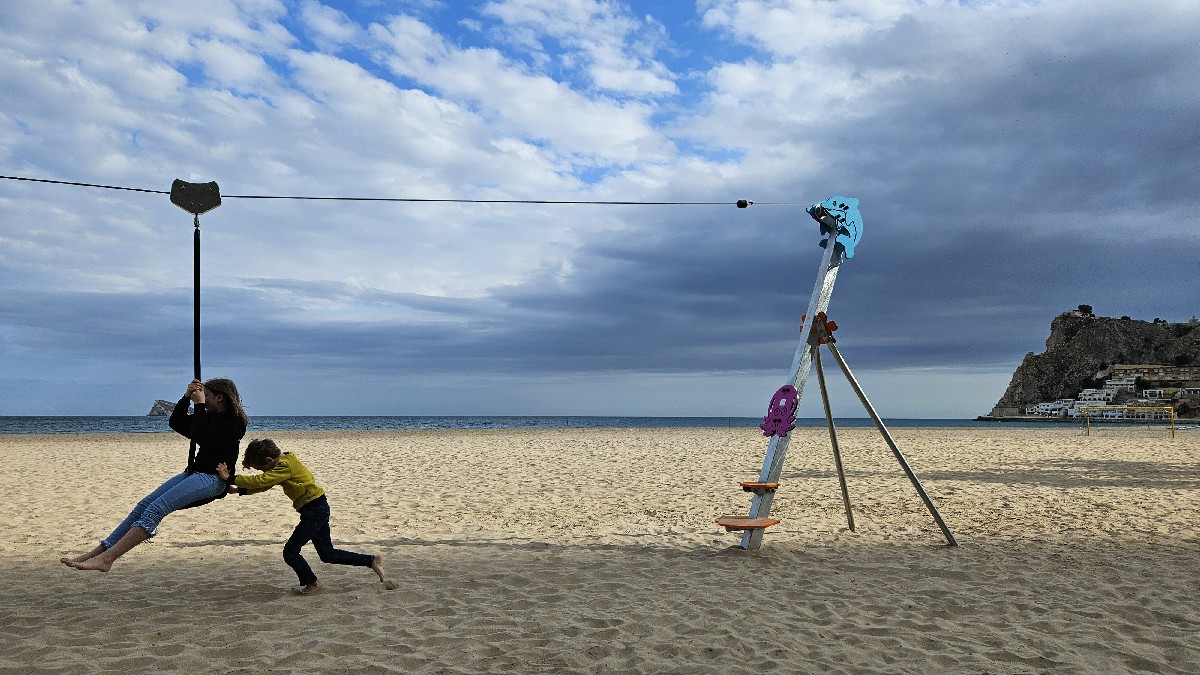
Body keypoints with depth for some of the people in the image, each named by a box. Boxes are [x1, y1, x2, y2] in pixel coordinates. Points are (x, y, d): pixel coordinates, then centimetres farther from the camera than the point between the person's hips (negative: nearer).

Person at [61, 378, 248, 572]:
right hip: (194, 473, 10)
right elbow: (176, 422, 21)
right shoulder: (209, 416, 23)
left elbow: (201, 438, -20)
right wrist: (186, 397, 7)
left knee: (156, 509, -22)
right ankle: (98, 551, -4)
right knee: (144, 505, -3)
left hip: (214, 478, -10)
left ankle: (106, 558, -28)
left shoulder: (235, 420, -7)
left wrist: (199, 405, -14)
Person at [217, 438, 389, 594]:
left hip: (315, 509, -11)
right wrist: (239, 490, 7)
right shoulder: (284, 461, 11)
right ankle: (373, 561, 18)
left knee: (290, 552, -5)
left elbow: (261, 481, -30)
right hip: (318, 509, 11)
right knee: (328, 554, 16)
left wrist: (231, 479, -26)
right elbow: (264, 484, 16)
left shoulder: (285, 467, -20)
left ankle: (312, 582, 16)